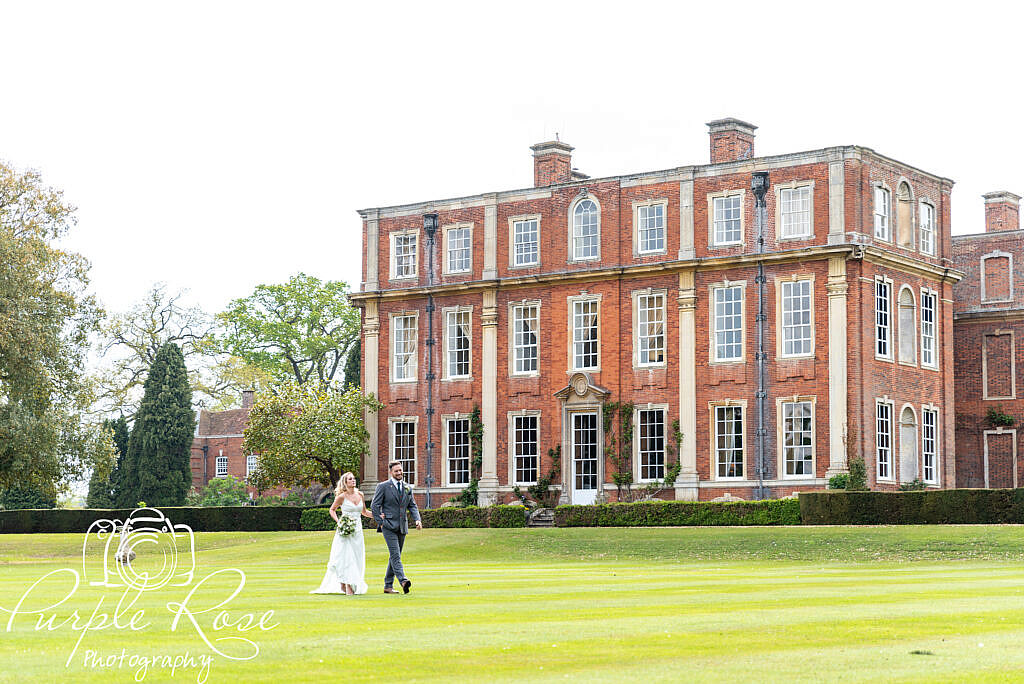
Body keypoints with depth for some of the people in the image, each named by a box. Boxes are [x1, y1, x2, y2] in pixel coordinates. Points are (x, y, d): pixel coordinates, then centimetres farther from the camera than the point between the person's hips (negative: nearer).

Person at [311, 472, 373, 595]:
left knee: (357, 558, 4)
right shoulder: (342, 496, -5)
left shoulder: (360, 495, 8)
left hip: (357, 530, 5)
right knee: (345, 557, -7)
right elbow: (332, 509, 7)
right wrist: (338, 521, -8)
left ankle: (354, 585, 13)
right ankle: (347, 586, -2)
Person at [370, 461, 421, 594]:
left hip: (402, 527, 6)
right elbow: (374, 505, -2)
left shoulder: (407, 488, 14)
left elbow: (412, 506, 14)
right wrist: (380, 523, -8)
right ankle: (403, 580, -30)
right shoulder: (383, 487, -2)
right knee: (395, 555, -16)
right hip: (389, 526, -6)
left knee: (394, 557, 8)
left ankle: (388, 586, 13)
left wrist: (417, 520, -3)